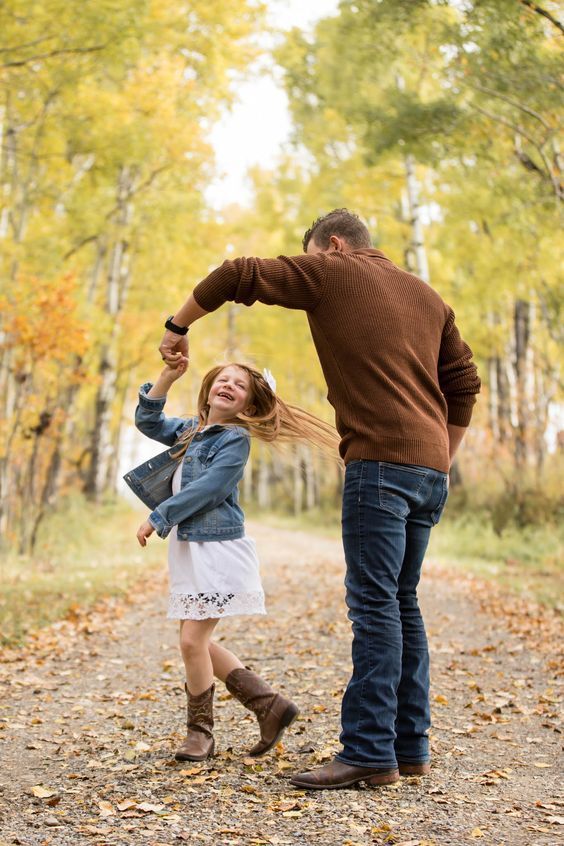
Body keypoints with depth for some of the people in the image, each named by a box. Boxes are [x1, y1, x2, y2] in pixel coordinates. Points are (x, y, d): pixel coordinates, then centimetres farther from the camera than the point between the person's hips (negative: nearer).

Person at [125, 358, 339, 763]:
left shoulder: (235, 439, -8)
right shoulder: (191, 430, 15)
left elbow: (205, 489, -17)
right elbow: (149, 422, 16)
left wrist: (158, 518, -15)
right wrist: (168, 377, 4)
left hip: (217, 549, -9)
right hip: (187, 548, 9)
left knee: (193, 640, -9)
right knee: (197, 642, 10)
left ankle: (201, 730, 9)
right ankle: (270, 704, 18)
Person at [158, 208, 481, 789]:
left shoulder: (333, 274, 5)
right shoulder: (428, 296, 22)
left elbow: (237, 276, 3)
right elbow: (464, 384, 21)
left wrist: (178, 326, 16)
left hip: (380, 462, -7)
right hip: (431, 468, 7)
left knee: (375, 604, -9)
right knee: (401, 603, 11)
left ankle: (370, 752, -10)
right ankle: (410, 746, 13)